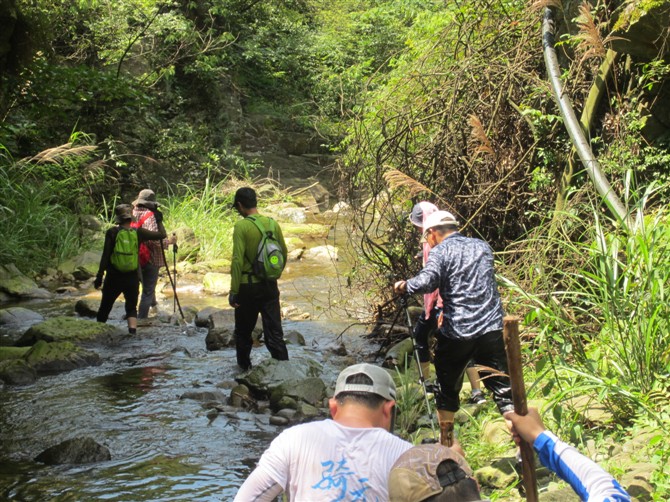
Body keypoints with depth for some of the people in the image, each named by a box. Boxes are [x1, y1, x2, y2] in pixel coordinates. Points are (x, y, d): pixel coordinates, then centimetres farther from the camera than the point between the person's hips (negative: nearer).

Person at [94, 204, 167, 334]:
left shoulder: (112, 232, -7)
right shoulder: (138, 232, -4)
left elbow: (105, 256, -9)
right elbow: (162, 235, 4)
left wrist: (99, 276, -4)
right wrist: (159, 221, 20)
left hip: (114, 277, 0)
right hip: (132, 278, 0)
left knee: (105, 308, 14)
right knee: (131, 308, 12)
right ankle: (132, 331, -9)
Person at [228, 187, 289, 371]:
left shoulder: (241, 226, -13)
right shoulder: (272, 223, 2)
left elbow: (237, 261, -17)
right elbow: (284, 253, 10)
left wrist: (233, 291, -12)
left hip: (248, 286, -4)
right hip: (270, 286, 4)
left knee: (243, 331, 15)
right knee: (274, 331, 5)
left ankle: (244, 368, 28)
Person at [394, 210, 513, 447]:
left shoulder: (440, 252, -4)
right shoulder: (482, 246, 15)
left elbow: (426, 282, -21)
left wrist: (404, 286, -3)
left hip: (456, 332, -3)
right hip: (491, 329, 3)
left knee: (447, 390, 15)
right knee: (504, 390, 5)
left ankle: (446, 444, 24)